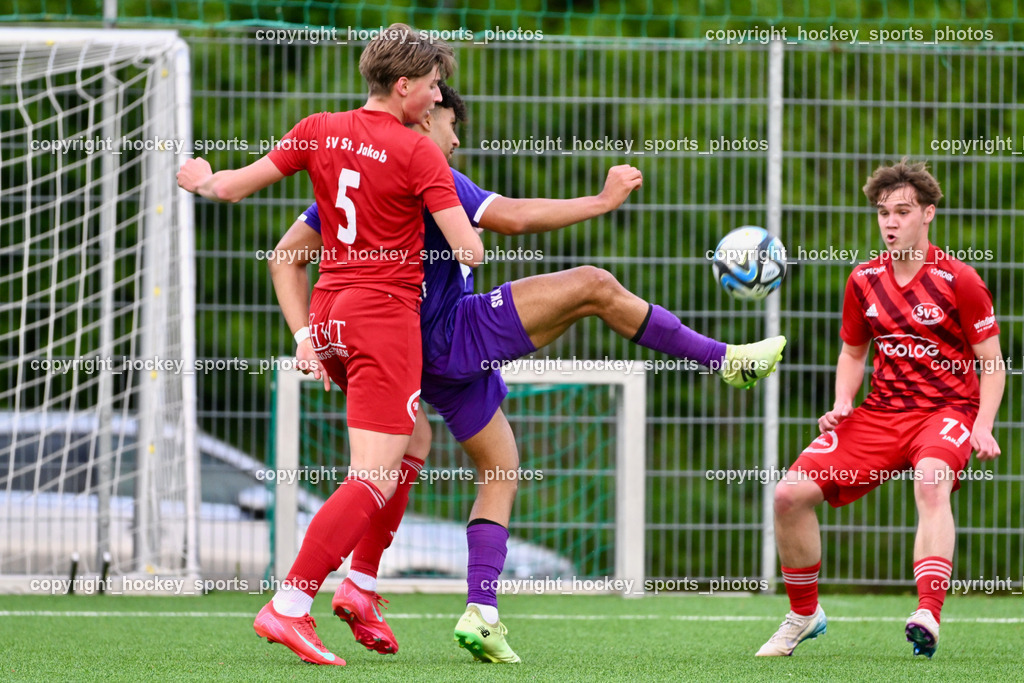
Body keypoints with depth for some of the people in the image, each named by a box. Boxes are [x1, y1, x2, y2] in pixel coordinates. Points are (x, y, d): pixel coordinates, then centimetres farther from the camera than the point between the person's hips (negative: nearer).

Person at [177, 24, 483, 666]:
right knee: (375, 479, -9)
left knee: (412, 443, 23)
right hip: (386, 314, -8)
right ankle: (290, 606, -18)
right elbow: (469, 250, -13)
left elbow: (235, 185, 14)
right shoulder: (418, 153, -10)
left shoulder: (320, 131, 6)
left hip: (331, 312, 8)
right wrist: (477, 232, 10)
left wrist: (206, 181, 36)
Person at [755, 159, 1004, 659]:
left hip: (947, 409, -5)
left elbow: (992, 364, -3)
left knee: (930, 482, -39)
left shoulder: (957, 280, -8)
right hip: (881, 411, 5)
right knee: (791, 494, -10)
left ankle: (928, 618, -49)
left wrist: (982, 426, -18)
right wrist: (841, 405, 1)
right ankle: (803, 614, 10)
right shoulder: (863, 280, 6)